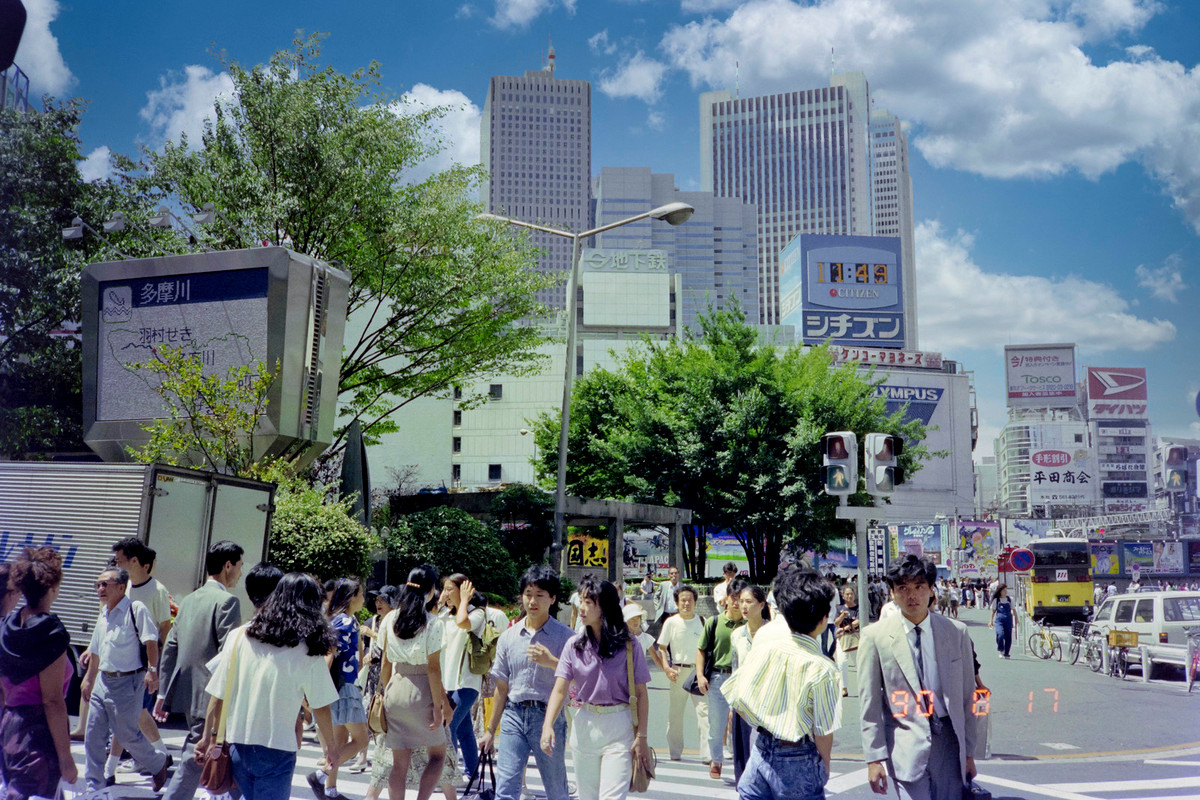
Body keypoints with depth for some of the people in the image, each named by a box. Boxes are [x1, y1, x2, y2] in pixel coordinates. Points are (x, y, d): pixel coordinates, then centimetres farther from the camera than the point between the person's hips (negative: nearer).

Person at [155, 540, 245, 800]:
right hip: (211, 698, -9)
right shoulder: (227, 601, -13)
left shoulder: (189, 600, 12)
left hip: (187, 692, 9)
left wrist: (163, 693, 17)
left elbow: (170, 648, 13)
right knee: (192, 767, -4)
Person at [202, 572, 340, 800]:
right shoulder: (308, 650, -10)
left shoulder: (239, 637, 0)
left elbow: (218, 695, 2)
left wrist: (209, 736, 13)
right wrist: (332, 747, 8)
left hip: (238, 745, 4)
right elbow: (320, 707, -5)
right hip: (277, 751, -4)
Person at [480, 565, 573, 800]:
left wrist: (551, 662, -25)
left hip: (549, 716, -2)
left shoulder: (563, 636, -2)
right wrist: (490, 730, 16)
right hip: (513, 714, 3)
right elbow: (502, 687, 14)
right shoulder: (508, 636, 8)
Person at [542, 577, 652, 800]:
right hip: (584, 725, 4)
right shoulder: (574, 645, 2)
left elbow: (641, 694, -2)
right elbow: (559, 690, -6)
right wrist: (547, 726, -20)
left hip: (619, 726, -3)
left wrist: (642, 736, -7)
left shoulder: (628, 645, -5)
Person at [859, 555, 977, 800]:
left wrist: (968, 752, 9)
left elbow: (967, 697, 8)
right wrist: (874, 758, -5)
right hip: (907, 746, -2)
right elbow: (869, 704, -2)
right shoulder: (875, 637, -4)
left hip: (950, 741, 3)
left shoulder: (956, 632, 3)